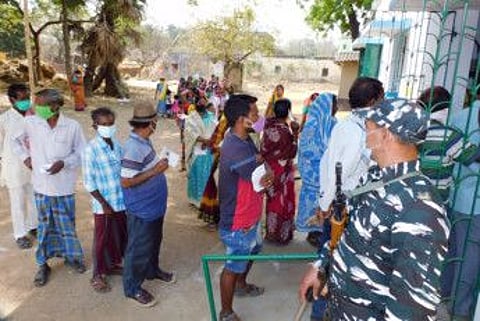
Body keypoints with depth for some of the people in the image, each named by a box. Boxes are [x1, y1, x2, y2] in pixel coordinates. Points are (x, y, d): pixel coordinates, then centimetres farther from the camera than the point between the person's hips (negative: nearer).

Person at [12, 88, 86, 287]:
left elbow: (82, 154, -6)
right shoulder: (31, 123, -6)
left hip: (64, 187, -1)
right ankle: (43, 264, 30)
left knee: (67, 225, 14)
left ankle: (71, 256, 35)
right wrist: (25, 157, 4)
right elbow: (17, 139, 15)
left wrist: (64, 163, -20)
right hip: (41, 185, 2)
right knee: (45, 226, 14)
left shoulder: (72, 126, -13)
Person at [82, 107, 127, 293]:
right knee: (102, 239, 9)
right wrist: (104, 203, -14)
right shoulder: (91, 150, -16)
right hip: (103, 204, -6)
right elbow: (89, 182, -13)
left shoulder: (117, 145, 1)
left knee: (120, 236, 18)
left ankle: (113, 264, 40)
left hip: (121, 201, 6)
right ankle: (98, 275, 26)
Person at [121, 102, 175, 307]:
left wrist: (159, 165, 4)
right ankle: (132, 288, 26)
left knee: (154, 241, 26)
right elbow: (126, 182, -27)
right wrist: (155, 171, -26)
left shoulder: (144, 141, 2)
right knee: (139, 248, 8)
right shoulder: (133, 147, -27)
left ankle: (152, 271, 49)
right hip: (141, 209, -9)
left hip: (154, 205, 9)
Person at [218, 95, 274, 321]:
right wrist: (260, 160, -6)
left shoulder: (245, 140, 1)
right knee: (233, 266, 9)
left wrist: (264, 171, -18)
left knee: (252, 250, 30)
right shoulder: (234, 148, -31)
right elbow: (261, 179, -26)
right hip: (237, 222, -9)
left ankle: (241, 285, 56)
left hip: (250, 215, 10)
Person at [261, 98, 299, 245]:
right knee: (282, 201, 10)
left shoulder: (269, 124, -7)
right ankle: (281, 234, 25)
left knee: (273, 199, 21)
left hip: (269, 168, 7)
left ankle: (271, 231, 38)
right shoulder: (285, 131, -28)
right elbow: (292, 153, -16)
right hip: (281, 171, -7)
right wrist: (295, 134, -13)